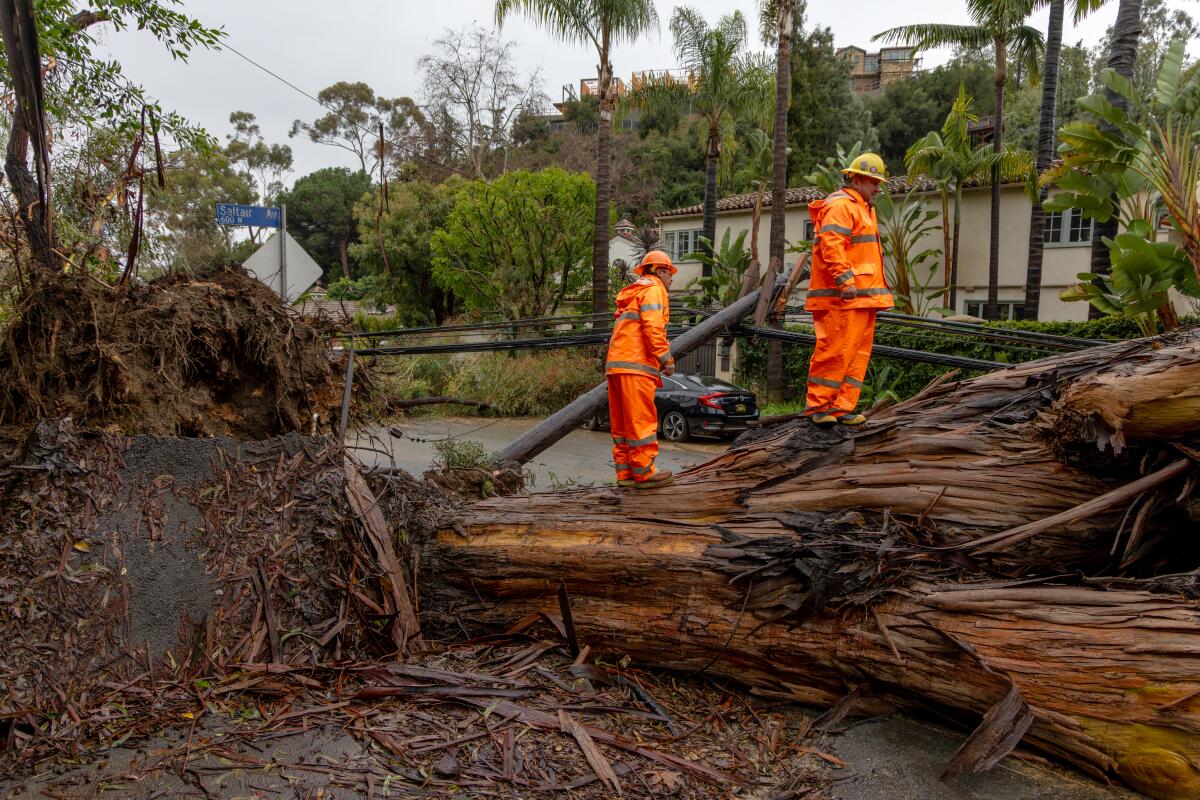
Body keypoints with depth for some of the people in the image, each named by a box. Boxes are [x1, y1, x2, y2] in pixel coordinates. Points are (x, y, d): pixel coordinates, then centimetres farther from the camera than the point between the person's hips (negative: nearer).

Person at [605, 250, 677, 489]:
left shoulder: (633, 293, 29)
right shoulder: (653, 289, -1)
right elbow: (653, 328, -15)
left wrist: (659, 359, 17)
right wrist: (666, 359, -12)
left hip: (616, 362, 10)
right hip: (636, 364, -10)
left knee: (622, 423, 8)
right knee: (641, 420, -7)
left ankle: (625, 472, 11)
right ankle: (644, 473, -4)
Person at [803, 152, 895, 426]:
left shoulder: (863, 208, 26)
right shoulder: (840, 205, -7)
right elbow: (831, 245, -21)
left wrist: (878, 287, 24)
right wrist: (845, 279, -27)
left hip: (862, 296, 10)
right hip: (841, 298, -10)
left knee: (858, 353, 8)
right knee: (836, 350, -11)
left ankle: (841, 408, 11)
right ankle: (817, 406, -3)